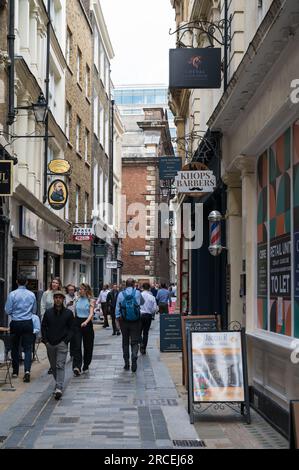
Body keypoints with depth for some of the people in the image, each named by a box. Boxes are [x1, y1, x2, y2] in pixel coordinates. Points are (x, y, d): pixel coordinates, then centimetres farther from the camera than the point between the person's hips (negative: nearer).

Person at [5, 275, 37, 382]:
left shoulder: (12, 294, -10)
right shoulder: (32, 295, 0)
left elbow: (7, 311, -6)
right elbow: (34, 310, 11)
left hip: (15, 323, -1)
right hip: (28, 323, 1)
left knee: (15, 347, 13)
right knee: (27, 348, 1)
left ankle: (15, 371, 21)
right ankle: (27, 370, -16)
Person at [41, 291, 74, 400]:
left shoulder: (68, 313, 1)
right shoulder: (48, 312, 6)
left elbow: (71, 328, 3)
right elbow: (43, 327, 10)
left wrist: (66, 340, -8)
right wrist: (45, 340, 1)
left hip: (62, 343, -3)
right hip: (50, 344, 3)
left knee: (60, 366, -13)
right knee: (53, 366, 11)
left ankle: (59, 388, -20)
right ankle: (58, 384, 28)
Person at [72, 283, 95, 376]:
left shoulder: (90, 301, -2)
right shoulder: (77, 300, 8)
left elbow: (91, 314, -14)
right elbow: (74, 313, 13)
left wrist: (86, 322, -31)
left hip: (87, 324, -2)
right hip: (77, 323, 2)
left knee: (88, 346, 8)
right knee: (77, 345, -10)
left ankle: (86, 366, 24)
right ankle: (77, 366, -18)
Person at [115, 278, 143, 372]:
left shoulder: (121, 294, -3)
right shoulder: (137, 293, -6)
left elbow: (117, 308, 0)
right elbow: (142, 302, 14)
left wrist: (118, 318, 8)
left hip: (124, 321, 1)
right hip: (135, 321, -1)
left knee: (125, 342, 12)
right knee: (134, 342, 2)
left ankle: (126, 363, 16)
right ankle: (134, 360, -16)